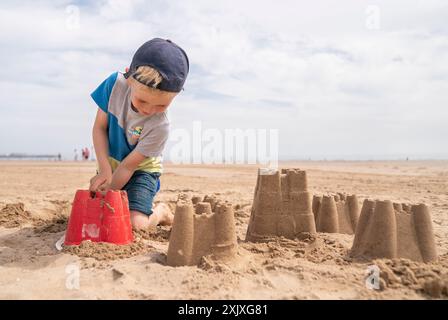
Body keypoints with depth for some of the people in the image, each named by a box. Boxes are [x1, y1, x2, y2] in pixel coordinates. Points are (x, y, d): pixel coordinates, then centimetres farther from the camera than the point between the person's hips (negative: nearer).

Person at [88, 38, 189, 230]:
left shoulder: (159, 126, -31)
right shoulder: (116, 84, -23)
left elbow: (129, 165, -22)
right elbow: (99, 127, -13)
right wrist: (104, 169, -22)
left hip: (140, 170, -4)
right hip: (110, 165, 4)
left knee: (135, 224, -20)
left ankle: (161, 212, 13)